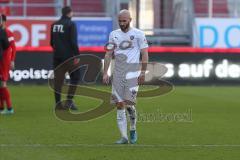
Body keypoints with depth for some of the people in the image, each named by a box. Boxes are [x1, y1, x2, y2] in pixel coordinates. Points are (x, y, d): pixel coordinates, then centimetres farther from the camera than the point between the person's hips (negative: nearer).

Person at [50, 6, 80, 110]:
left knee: (58, 79, 7)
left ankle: (58, 103, 5)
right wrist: (77, 55, -13)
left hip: (57, 56, 6)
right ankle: (69, 101, -5)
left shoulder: (54, 25, 11)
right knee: (74, 77, 4)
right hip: (68, 56, -6)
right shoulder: (71, 24, -9)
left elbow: (51, 42, 14)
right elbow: (73, 42, -16)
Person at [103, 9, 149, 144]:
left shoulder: (138, 34, -1)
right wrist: (105, 73, 5)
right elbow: (109, 54, 12)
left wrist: (143, 73, -7)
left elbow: (144, 54, -1)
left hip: (132, 72, -4)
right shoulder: (114, 34, 11)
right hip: (118, 72, 4)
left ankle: (133, 130, 11)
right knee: (119, 104, -1)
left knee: (129, 102, -14)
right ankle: (124, 137, 5)